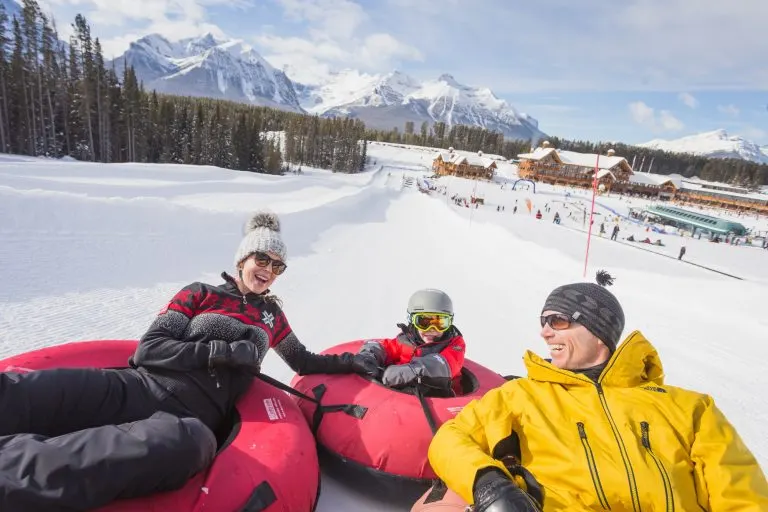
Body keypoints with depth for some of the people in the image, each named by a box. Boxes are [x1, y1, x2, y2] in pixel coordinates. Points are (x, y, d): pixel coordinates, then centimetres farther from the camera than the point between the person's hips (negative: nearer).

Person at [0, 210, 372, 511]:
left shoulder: (272, 315, 22)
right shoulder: (200, 294, 13)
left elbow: (304, 362, 34)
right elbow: (149, 349, 4)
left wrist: (352, 362, 25)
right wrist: (220, 352, -5)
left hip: (191, 417, 0)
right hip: (137, 388, 1)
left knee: (191, 443, -41)